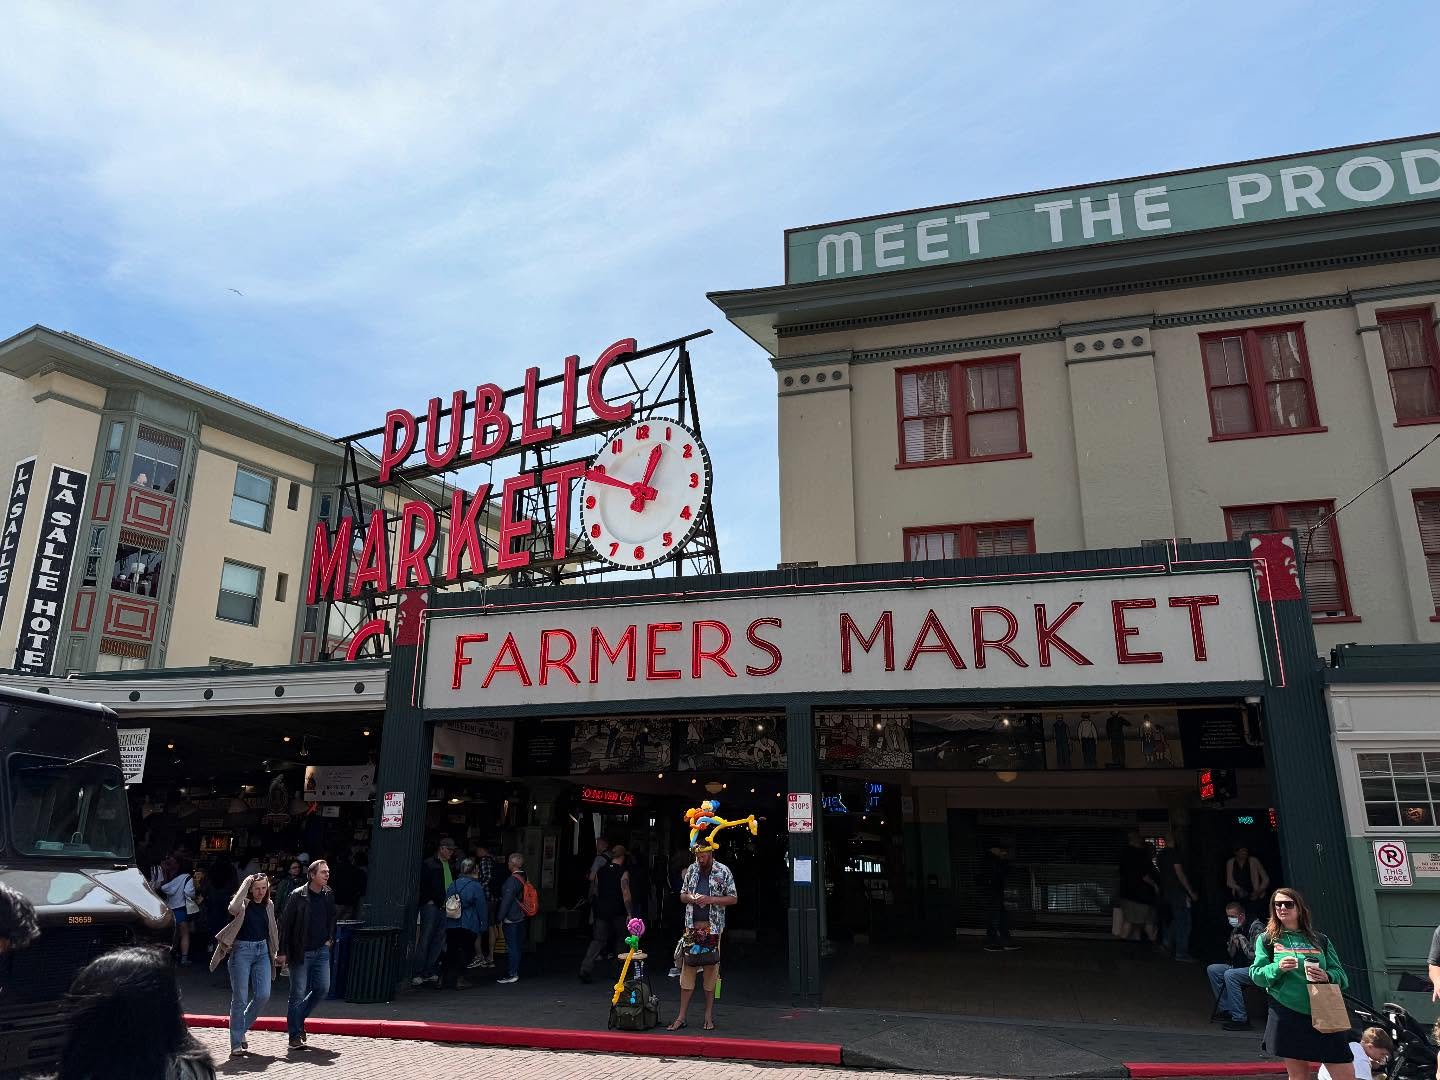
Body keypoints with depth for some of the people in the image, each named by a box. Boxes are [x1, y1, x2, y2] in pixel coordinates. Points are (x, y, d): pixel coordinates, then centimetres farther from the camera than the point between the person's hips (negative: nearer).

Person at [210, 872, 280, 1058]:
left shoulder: (268, 905, 7)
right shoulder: (243, 903, -7)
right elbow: (233, 908, -33)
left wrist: (276, 952, 19)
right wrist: (246, 884, -24)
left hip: (262, 950, 5)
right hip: (242, 950, -4)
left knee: (263, 995, -4)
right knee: (240, 998, -2)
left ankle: (243, 1026, 22)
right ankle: (236, 1045, 7)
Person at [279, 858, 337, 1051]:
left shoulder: (329, 896, 5)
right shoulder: (297, 896, -11)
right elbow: (285, 923, -8)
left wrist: (330, 939, 11)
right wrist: (283, 952, -11)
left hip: (321, 951, 5)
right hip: (300, 953, -5)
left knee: (322, 988, 0)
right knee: (298, 994, 1)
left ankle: (299, 1018, 24)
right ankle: (295, 1037, 12)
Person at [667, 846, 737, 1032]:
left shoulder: (723, 871, -2)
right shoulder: (692, 869, 10)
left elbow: (733, 898, -1)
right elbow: (682, 895, 16)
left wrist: (711, 899, -14)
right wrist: (690, 898, -7)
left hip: (713, 927, -3)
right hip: (692, 925, 3)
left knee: (711, 968, 2)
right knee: (687, 968, 1)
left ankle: (709, 1016, 14)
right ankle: (681, 1016, 6)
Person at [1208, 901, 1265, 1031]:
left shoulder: (1256, 927, -17)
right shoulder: (1236, 929, 8)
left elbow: (1255, 956, -26)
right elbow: (1231, 956, 10)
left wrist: (1241, 938, -18)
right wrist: (1233, 941, -8)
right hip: (1241, 966, 9)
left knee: (1230, 975, -29)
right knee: (1212, 970, 1)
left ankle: (1240, 1019, -22)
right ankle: (1227, 1009, 4)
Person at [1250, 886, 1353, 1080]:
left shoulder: (1320, 939, 10)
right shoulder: (1267, 939, 6)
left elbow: (1341, 976, 8)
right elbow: (1256, 975, 0)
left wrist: (1327, 976, -13)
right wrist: (1278, 968, -18)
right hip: (1287, 1017, -1)